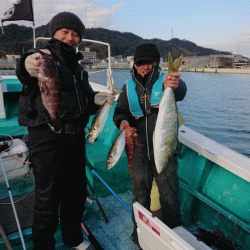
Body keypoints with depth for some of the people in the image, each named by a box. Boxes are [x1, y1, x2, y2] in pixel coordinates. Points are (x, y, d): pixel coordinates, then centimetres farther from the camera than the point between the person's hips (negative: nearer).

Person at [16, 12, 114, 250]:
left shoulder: (77, 67, 18)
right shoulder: (44, 56, -4)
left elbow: (85, 100, 23)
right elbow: (24, 69, -29)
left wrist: (97, 98, 0)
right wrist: (29, 65, -53)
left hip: (75, 137, 7)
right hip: (47, 138, -7)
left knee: (77, 192, 17)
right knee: (48, 197, 2)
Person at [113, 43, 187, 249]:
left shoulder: (165, 81, -2)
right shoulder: (129, 88, 9)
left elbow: (180, 92, -24)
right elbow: (120, 111, 5)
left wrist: (173, 86, -49)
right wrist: (122, 120, -20)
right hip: (138, 151, 3)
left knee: (169, 197, 6)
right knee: (140, 197, 13)